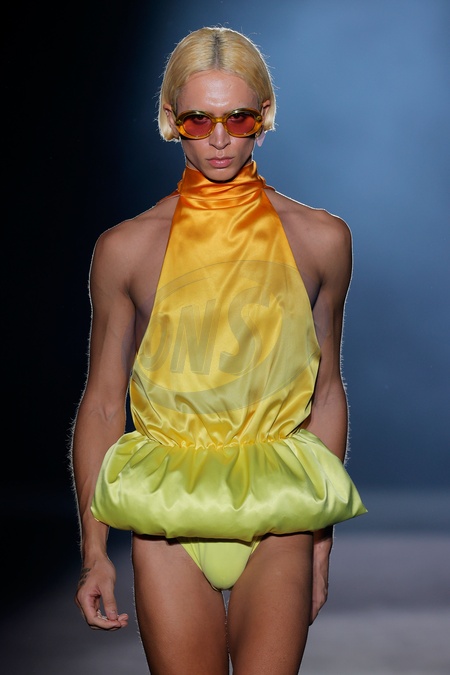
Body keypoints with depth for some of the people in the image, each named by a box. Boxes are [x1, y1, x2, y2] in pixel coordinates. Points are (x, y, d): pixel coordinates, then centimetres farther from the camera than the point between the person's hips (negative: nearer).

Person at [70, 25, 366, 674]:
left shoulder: (319, 238, 2)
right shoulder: (126, 247, -1)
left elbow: (327, 389, 9)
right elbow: (101, 404, 3)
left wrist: (323, 535, 9)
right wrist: (94, 552, 2)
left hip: (277, 517, 1)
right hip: (167, 515, 0)